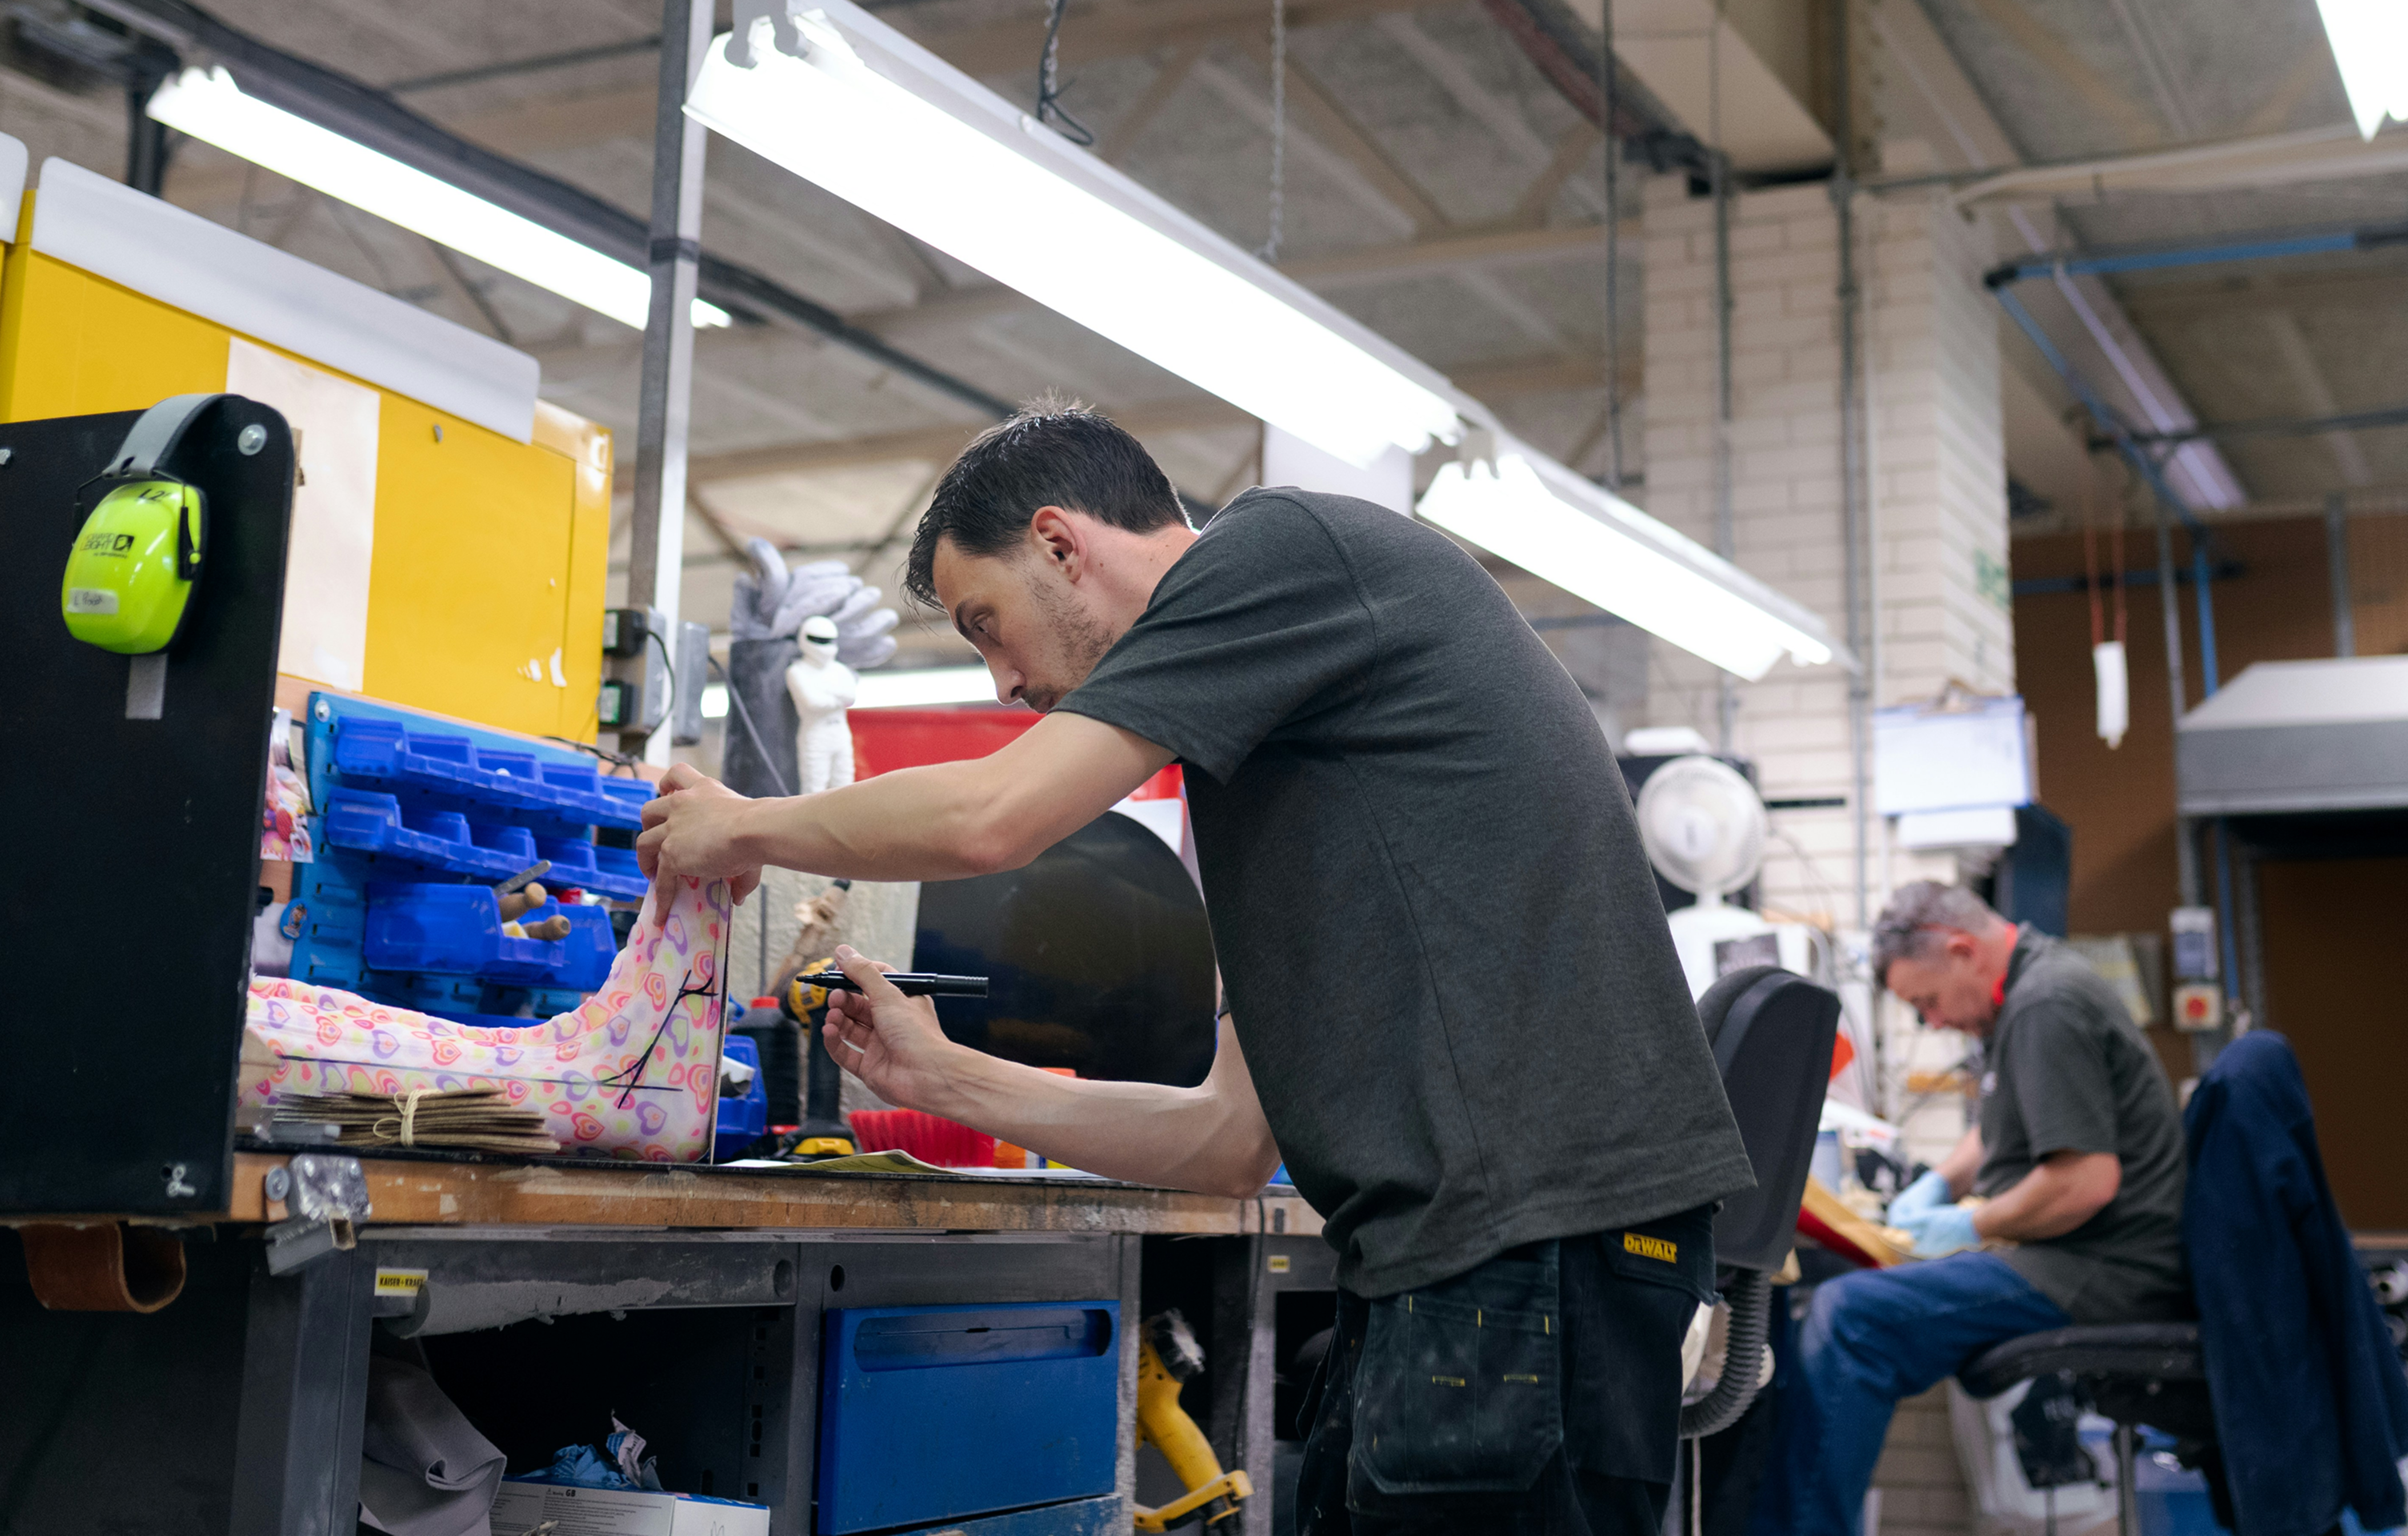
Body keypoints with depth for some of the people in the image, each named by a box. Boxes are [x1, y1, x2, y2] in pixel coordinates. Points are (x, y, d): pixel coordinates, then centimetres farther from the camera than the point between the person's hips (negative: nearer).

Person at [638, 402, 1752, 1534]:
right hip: (1442, 1252, 9)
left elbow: (990, 817, -11)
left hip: (1541, 1223, -9)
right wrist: (943, 1079, 22)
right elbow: (1236, 1138, 22)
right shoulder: (1275, 764, 24)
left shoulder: (1283, 544, -2)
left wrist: (746, 826, 7)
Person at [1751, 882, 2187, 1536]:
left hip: (2107, 1270, -11)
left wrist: (1972, 1227, -12)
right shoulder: (2031, 986, 16)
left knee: (1850, 1316, -23)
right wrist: (1940, 1182, 15)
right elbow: (2006, 1129, 32)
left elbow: (2087, 1180, -25)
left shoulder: (2045, 1006, -17)